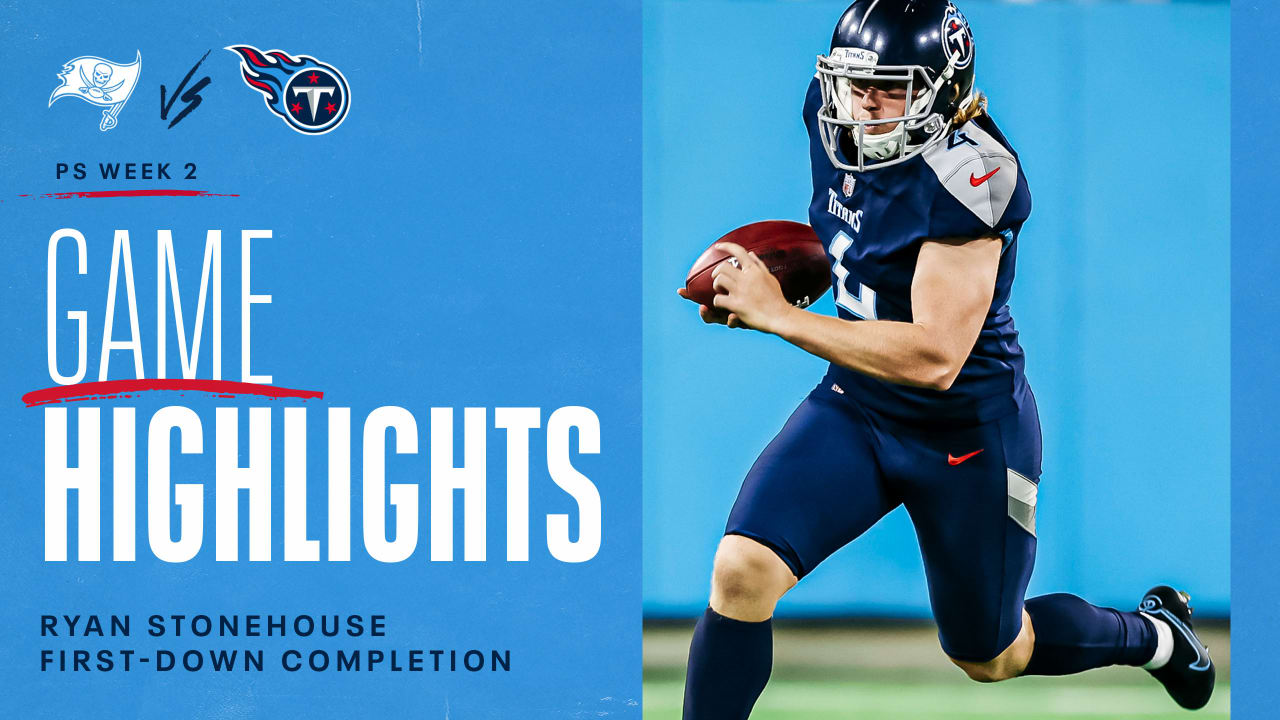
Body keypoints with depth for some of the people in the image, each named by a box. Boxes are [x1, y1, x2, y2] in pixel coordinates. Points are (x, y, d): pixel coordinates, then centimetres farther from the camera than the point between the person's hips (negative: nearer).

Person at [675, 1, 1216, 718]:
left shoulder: (967, 174, -30)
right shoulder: (837, 120, -6)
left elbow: (935, 358, -33)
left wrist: (777, 315, -32)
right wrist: (774, 277, 0)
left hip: (967, 435, -6)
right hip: (856, 406, 6)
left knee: (989, 657, 16)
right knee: (742, 571, -19)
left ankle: (1153, 632, 45)